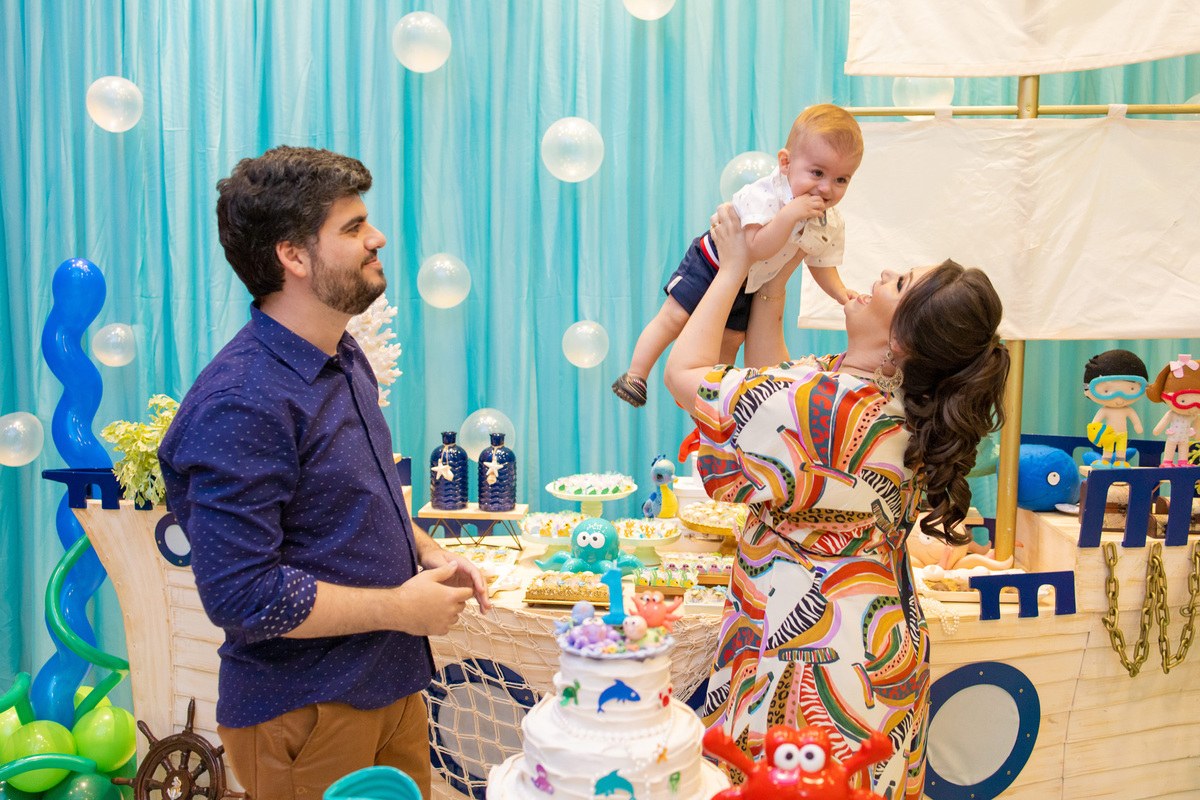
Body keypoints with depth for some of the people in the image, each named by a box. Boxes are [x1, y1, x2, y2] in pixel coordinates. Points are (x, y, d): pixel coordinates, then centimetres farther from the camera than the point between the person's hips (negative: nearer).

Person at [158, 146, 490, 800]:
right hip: (303, 716, -8)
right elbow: (241, 595, -27)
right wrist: (399, 607, -19)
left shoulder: (344, 359, 7)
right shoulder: (241, 403, -25)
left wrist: (426, 554, 3)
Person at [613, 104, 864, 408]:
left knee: (731, 339, 15)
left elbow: (821, 264, 3)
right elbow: (757, 249, -45)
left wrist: (840, 292, -14)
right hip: (711, 265, -6)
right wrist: (791, 214, -52)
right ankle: (635, 375, 0)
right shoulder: (765, 195, -35)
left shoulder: (831, 225, -13)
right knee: (674, 318, -11)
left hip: (746, 288, 6)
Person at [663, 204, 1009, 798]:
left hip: (820, 665, -9)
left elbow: (683, 375, -17)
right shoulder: (901, 398, 0)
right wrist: (773, 276, 9)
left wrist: (735, 267, -8)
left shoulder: (829, 402, -28)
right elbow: (765, 380, 11)